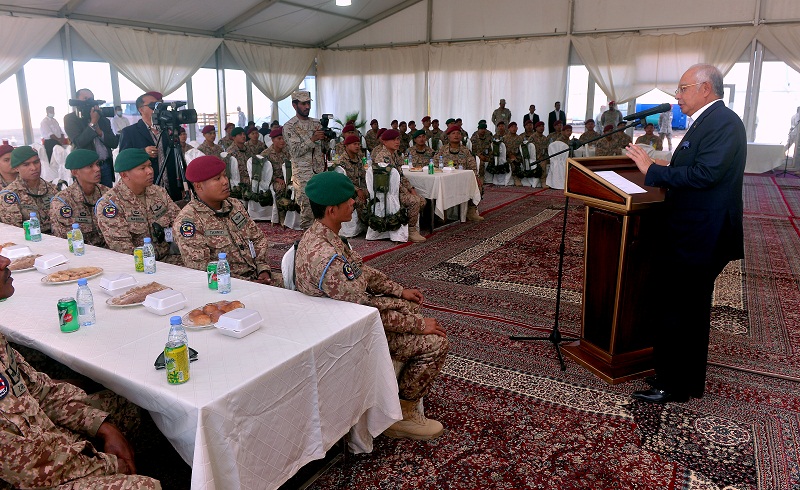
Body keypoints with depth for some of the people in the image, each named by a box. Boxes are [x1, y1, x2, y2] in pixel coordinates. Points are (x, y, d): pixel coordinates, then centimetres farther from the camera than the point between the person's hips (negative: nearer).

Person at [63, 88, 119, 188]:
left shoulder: (102, 119, 12)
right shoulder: (70, 118, 1)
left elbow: (114, 143, 6)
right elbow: (79, 142, -12)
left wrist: (99, 131, -9)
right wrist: (93, 123, -10)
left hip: (106, 166, 4)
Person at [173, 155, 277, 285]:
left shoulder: (235, 205, 13)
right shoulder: (187, 220, -9)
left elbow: (258, 237, 18)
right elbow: (200, 267, -15)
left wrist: (264, 269, 0)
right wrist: (246, 283, -19)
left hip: (258, 278, 7)